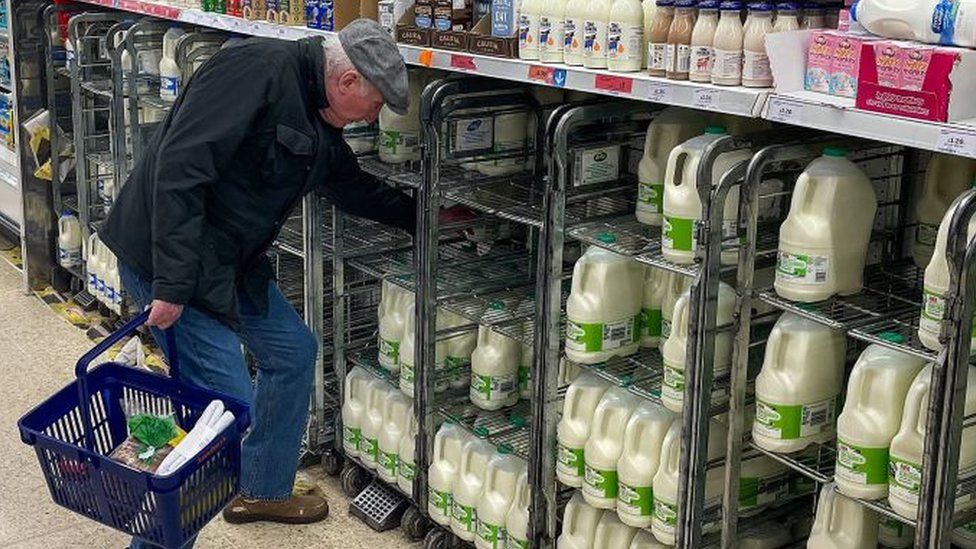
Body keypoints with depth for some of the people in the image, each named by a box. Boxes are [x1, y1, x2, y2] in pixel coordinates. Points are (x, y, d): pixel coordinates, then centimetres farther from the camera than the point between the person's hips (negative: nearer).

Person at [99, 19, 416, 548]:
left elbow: (352, 187, 28)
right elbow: (179, 167, -28)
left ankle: (262, 491, 34)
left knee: (293, 351, 18)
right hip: (168, 262, -10)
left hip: (233, 262, 10)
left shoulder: (320, 126, 9)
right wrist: (172, 283, -29)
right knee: (229, 403, -11)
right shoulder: (258, 69, -22)